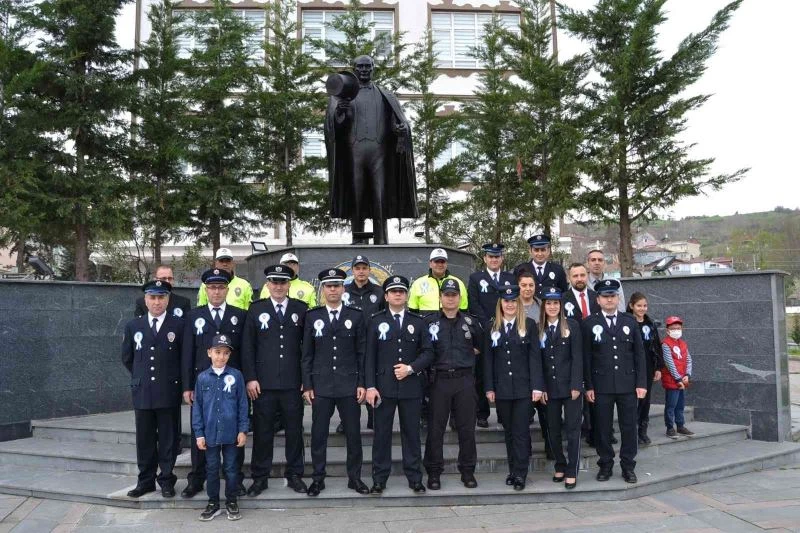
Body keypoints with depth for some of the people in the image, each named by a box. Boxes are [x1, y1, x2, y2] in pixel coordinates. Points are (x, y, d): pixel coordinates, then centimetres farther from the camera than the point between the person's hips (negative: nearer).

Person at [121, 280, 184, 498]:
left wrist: (175, 380, 6)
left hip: (169, 392, -2)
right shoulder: (133, 326, 7)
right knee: (144, 439, 10)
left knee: (168, 439, 6)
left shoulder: (179, 325, -2)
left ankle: (166, 480, 17)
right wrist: (140, 377, 14)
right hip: (142, 392, 2)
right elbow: (127, 358, 17)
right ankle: (145, 481, 21)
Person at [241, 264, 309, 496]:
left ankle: (294, 475, 21)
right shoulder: (256, 309, 4)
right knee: (262, 431, 6)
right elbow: (247, 346, 2)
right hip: (263, 382, 0)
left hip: (293, 382, 1)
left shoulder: (301, 309, 5)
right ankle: (260, 477, 18)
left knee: (294, 429, 8)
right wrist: (250, 378, -5)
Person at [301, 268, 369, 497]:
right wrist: (307, 385, -1)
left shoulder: (356, 316, 4)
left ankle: (354, 477, 19)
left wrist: (362, 383, -2)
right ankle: (318, 478, 18)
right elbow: (307, 354, 5)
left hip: (349, 385, 0)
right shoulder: (312, 316, 5)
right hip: (321, 385, 0)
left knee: (353, 433, 5)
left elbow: (362, 352, 4)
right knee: (318, 434, 5)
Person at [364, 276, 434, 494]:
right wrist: (370, 386, -7)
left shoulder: (418, 322, 9)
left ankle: (415, 478, 17)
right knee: (382, 433, 4)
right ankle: (379, 479, 13)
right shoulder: (375, 321, 4)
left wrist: (411, 368, -10)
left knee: (412, 433, 7)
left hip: (411, 386, 1)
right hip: (384, 386, -1)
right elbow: (370, 356, 0)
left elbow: (428, 352, 6)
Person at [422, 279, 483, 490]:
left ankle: (467, 471, 18)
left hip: (465, 380, 2)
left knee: (466, 428, 5)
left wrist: (468, 355, 10)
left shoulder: (470, 321, 9)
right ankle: (434, 473, 13)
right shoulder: (429, 321, 3)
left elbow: (481, 346, 21)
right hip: (439, 380, -1)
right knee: (435, 428, 2)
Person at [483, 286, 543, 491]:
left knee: (521, 431, 0)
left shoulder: (529, 325, -1)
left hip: (522, 387, -3)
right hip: (501, 388, 3)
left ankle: (520, 473, 6)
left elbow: (535, 356, -4)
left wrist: (537, 386, -10)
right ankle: (513, 470, 20)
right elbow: (488, 358, 6)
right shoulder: (493, 326, 6)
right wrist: (489, 387, 1)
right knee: (508, 431, 11)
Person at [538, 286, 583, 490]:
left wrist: (576, 385, -12)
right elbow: (538, 361, 5)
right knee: (553, 430, 9)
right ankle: (560, 466, 24)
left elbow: (577, 357, -6)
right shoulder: (539, 329, 6)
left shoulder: (572, 325, -1)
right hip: (550, 387, 3)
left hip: (570, 385, -3)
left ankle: (572, 472, 9)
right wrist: (541, 388, -1)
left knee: (572, 429, 1)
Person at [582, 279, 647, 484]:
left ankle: (628, 466, 19)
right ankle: (605, 465, 19)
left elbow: (639, 354, 6)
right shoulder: (589, 323, 0)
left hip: (628, 384, 2)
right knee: (603, 428, 6)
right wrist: (588, 386, -5)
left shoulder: (630, 321, 7)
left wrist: (641, 383, 0)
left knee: (629, 426, 7)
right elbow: (586, 357, -1)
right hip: (602, 385, -2)